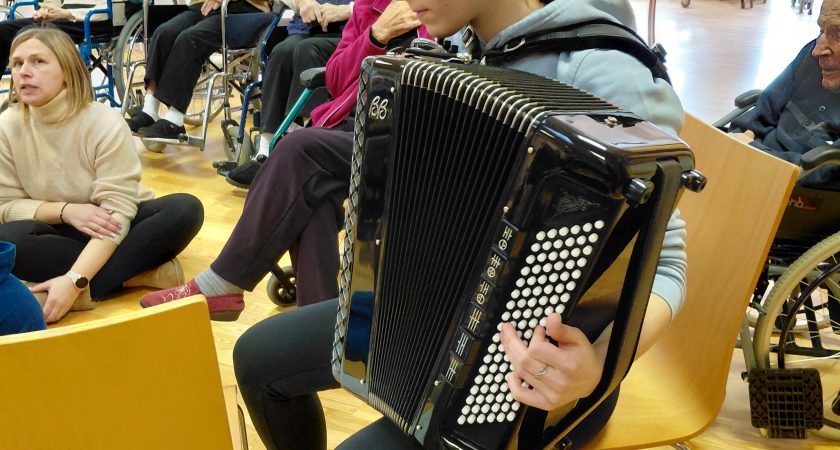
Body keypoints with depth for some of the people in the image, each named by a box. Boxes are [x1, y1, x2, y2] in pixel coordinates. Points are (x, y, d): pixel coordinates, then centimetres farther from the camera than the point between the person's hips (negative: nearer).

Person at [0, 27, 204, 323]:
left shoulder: (106, 124, -22)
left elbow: (117, 211, -27)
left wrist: (74, 280, -40)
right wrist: (65, 211, -26)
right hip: (61, 231, 2)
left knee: (185, 210, -30)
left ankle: (87, 287, -31)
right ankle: (140, 272, -27)